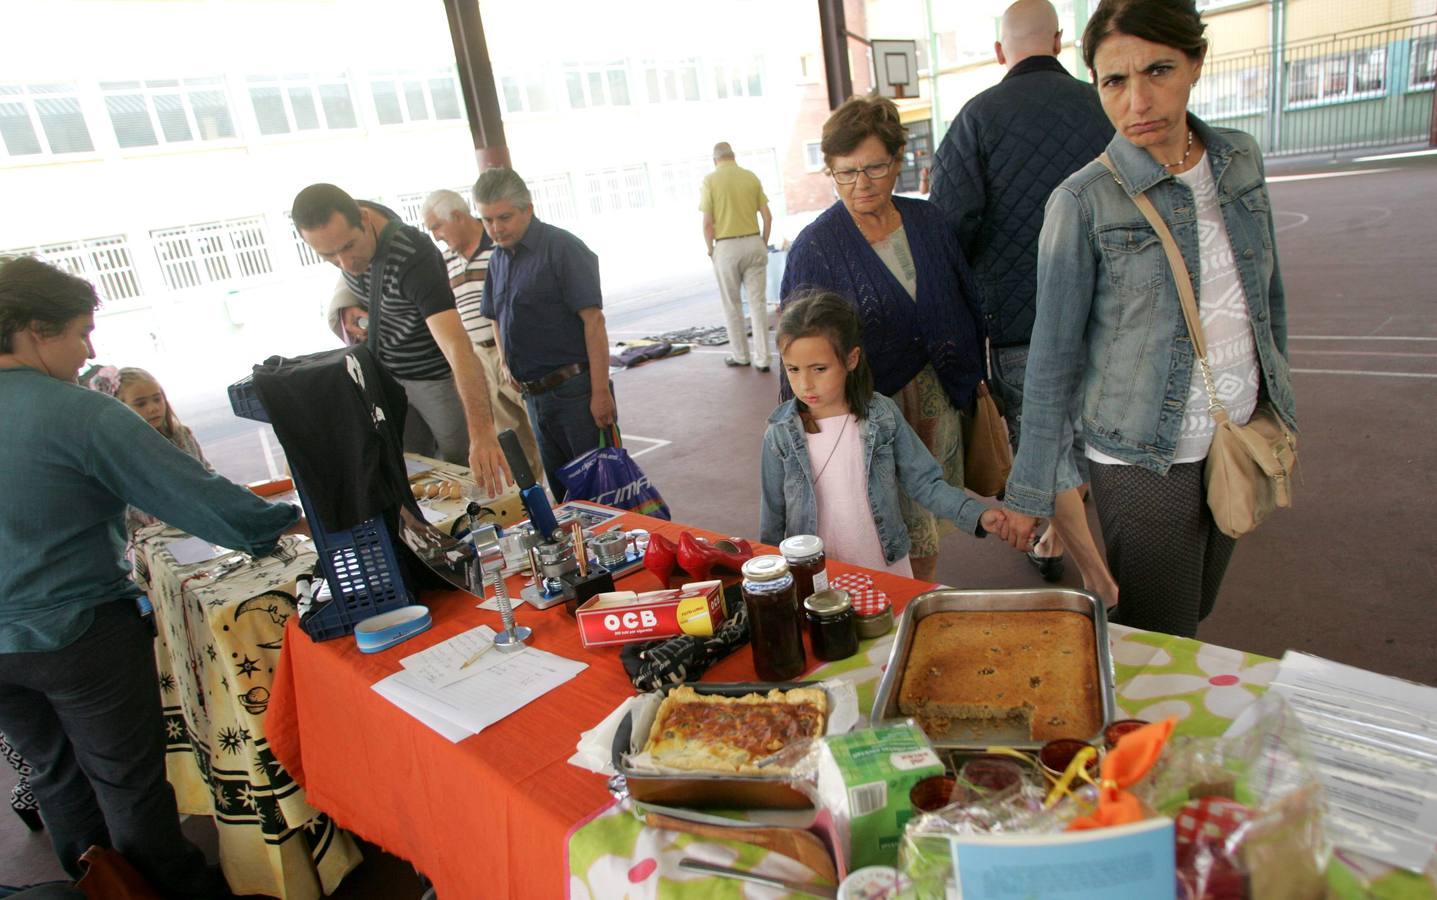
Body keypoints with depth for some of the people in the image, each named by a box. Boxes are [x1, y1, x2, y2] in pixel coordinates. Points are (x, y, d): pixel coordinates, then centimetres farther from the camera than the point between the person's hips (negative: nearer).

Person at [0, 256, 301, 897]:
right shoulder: (81, 415, -21)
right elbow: (193, 493, -20)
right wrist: (281, 522, -9)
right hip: (81, 634, -6)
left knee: (54, 773, 23)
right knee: (128, 781, 10)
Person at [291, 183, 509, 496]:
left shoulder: (413, 257, -34)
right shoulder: (343, 224, -12)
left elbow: (457, 347, -46)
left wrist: (482, 433, -57)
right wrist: (349, 306, -3)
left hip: (435, 376, -6)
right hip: (386, 376, 7)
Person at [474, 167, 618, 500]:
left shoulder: (562, 248, -11)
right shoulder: (498, 258, 12)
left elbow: (593, 321, -17)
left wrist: (601, 392, -21)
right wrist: (506, 362, 13)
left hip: (575, 390, -7)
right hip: (534, 395, 7)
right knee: (562, 488, 17)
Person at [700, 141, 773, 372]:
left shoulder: (710, 180, -4)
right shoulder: (751, 176, 5)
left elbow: (707, 224, -9)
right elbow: (767, 217, 4)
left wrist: (710, 250, 5)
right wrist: (763, 244, 15)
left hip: (726, 247, -2)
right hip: (753, 242, 3)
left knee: (732, 304, 10)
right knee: (758, 302, 5)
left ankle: (740, 355, 19)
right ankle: (762, 358, 5)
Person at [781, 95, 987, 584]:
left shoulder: (927, 220, 3)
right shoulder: (815, 245, -10)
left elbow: (967, 300, 12)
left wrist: (971, 378, 12)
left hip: (936, 394, 4)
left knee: (929, 513, 15)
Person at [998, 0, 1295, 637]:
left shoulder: (1240, 160, 1)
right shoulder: (1084, 202, -15)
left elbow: (1267, 295, 14)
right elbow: (1053, 357, -11)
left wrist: (1279, 409, 16)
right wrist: (1028, 491, -8)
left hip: (1239, 443, 6)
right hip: (1145, 461, -5)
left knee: (1196, 616, 20)